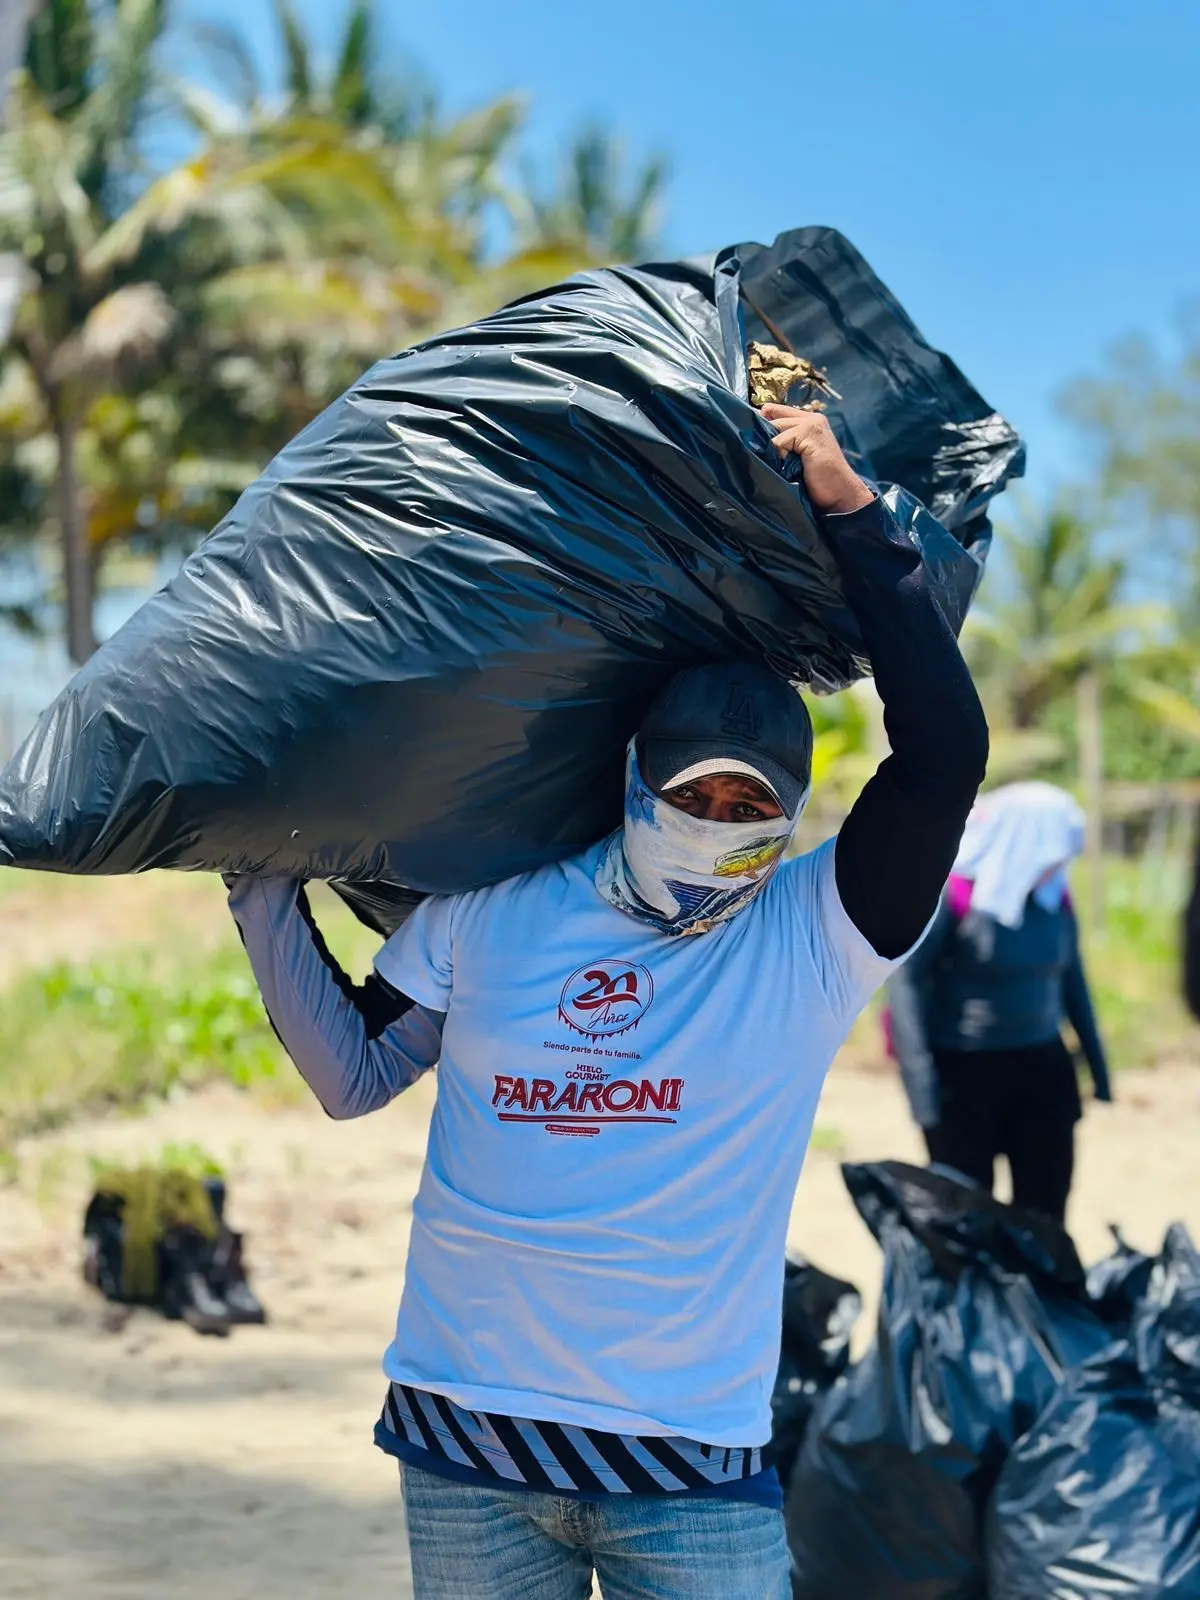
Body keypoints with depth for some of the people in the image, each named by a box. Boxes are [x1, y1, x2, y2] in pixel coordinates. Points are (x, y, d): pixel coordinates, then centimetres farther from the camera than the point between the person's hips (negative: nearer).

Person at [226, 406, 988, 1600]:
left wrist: (851, 514, -12)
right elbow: (352, 1074, 13)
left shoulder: (811, 937, -4)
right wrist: (264, 890, 9)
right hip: (465, 1440, 2)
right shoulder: (486, 914, 5)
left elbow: (945, 749, -13)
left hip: (693, 1467, -2)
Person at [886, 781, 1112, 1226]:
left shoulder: (1054, 894, 1)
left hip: (1042, 1066, 5)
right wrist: (921, 1079, -18)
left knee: (1046, 1204, 6)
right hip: (964, 1071, -5)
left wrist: (1096, 1064, 19)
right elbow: (905, 979, -13)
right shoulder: (949, 893, -15)